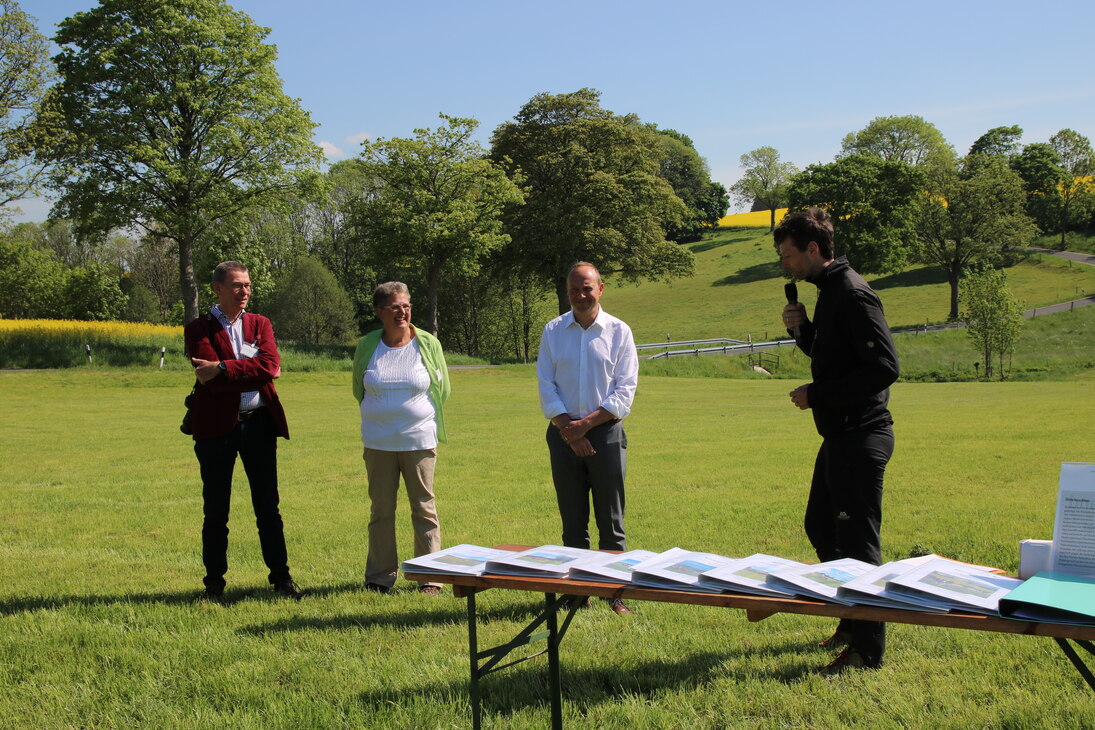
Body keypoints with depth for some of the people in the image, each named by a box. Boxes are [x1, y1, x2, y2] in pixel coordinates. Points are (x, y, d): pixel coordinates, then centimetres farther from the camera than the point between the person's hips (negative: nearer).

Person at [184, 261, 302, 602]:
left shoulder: (260, 324, 10)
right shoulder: (198, 329, 1)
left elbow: (270, 365, -9)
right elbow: (210, 378, -14)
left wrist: (222, 368, -16)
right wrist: (252, 369, -10)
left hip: (258, 423, 2)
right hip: (216, 425, -2)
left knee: (268, 507, 7)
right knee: (215, 511, 6)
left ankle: (281, 577, 15)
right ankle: (214, 582, 16)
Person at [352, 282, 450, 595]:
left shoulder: (429, 344, -2)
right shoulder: (367, 346, 3)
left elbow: (442, 389, 8)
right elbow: (359, 390, 17)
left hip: (420, 440, -1)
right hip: (378, 442, 2)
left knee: (424, 508, 2)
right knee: (381, 510, 6)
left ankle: (430, 577, 11)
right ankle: (380, 577, 16)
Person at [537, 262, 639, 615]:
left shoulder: (619, 331, 2)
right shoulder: (553, 331, 7)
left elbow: (625, 391, -2)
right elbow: (546, 387, 3)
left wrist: (586, 423, -12)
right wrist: (568, 429, -10)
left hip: (606, 432, -1)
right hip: (564, 436, 2)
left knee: (610, 520, 1)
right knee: (573, 521, 7)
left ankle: (615, 592, 8)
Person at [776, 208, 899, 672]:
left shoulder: (853, 295, -17)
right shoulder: (829, 291, 14)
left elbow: (883, 368, -24)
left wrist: (817, 395, -18)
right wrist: (801, 329, 4)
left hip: (860, 438, -11)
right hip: (839, 435, 11)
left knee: (857, 541, -4)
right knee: (821, 528, 19)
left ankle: (868, 649, 5)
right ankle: (852, 624, 32)